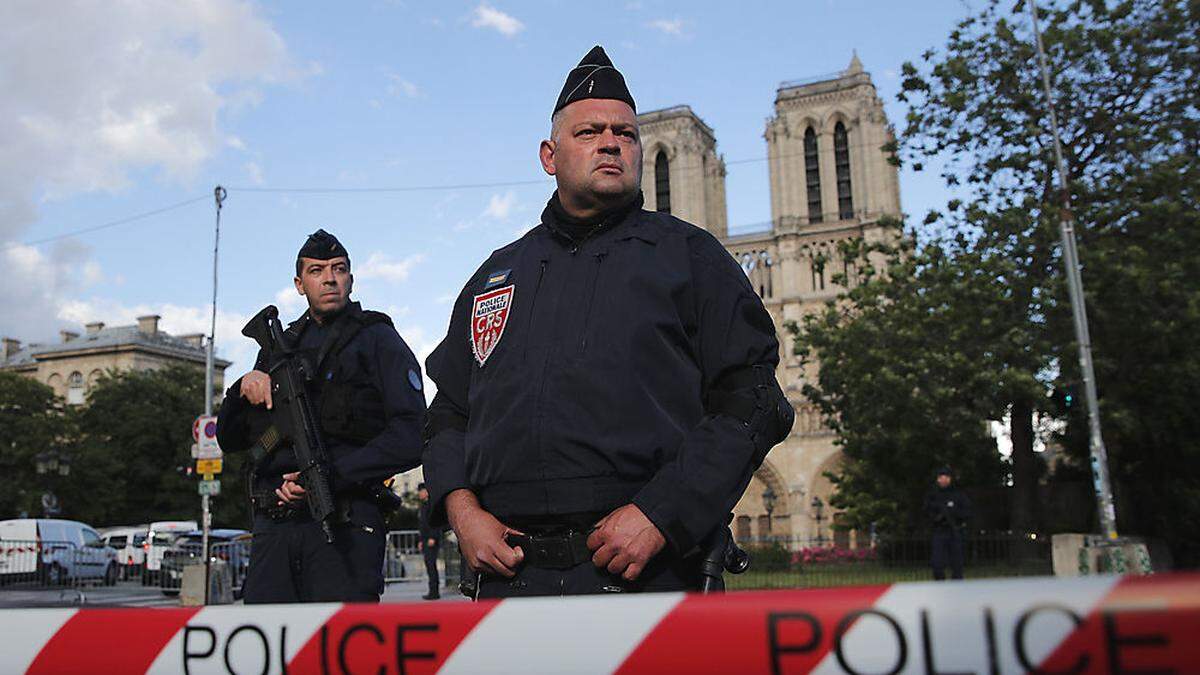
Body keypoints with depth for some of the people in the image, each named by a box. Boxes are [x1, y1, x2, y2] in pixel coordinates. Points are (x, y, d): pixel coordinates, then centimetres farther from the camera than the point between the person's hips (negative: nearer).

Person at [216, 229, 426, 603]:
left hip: (344, 524, -5)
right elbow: (230, 439, 21)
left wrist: (332, 475, -16)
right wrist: (243, 387, 1)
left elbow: (411, 436, -7)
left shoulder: (378, 340, 6)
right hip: (273, 527, 5)